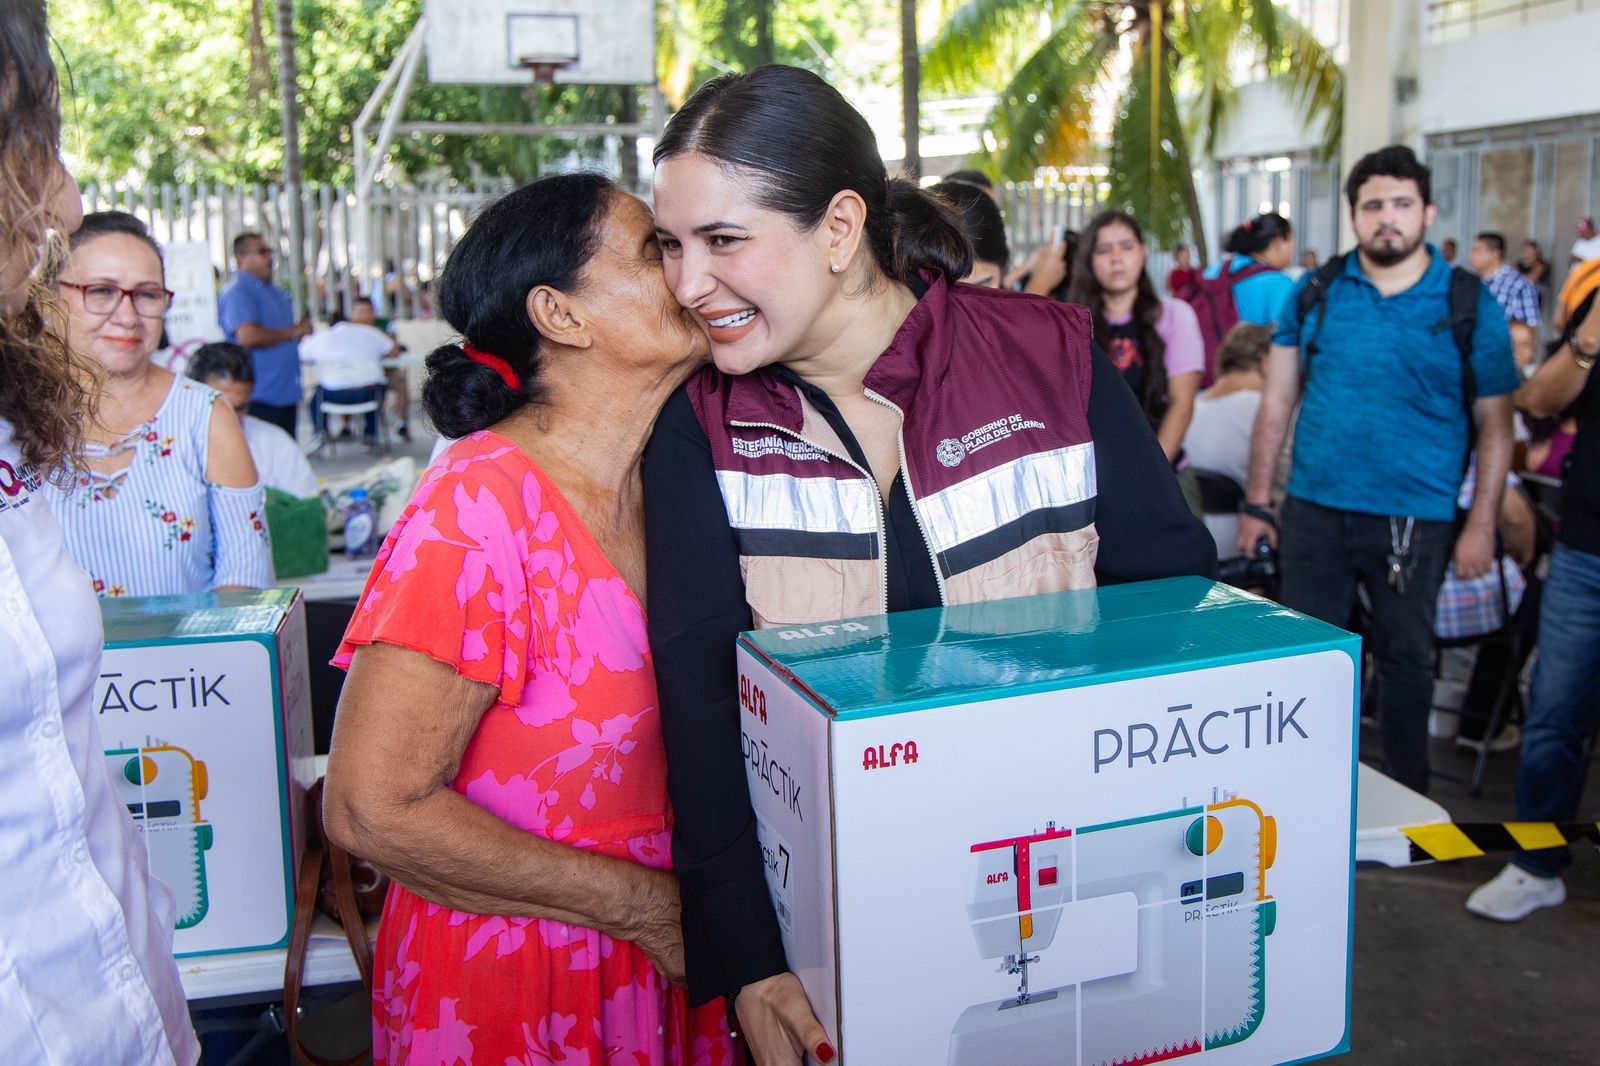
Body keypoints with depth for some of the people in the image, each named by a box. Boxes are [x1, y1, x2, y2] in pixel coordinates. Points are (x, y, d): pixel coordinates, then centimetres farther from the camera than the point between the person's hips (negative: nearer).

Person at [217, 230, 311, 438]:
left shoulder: (275, 292, 18)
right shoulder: (236, 292, -11)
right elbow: (247, 336, -25)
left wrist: (302, 328, 5)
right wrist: (293, 331, -13)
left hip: (286, 394, 9)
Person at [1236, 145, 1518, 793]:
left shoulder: (1469, 305, 0)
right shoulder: (1314, 292, 4)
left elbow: (1495, 426, 1)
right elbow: (1277, 402, 5)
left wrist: (1481, 525, -5)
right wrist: (1256, 502, 2)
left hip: (1415, 520, -1)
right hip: (1314, 511, 2)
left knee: (1405, 663, 10)